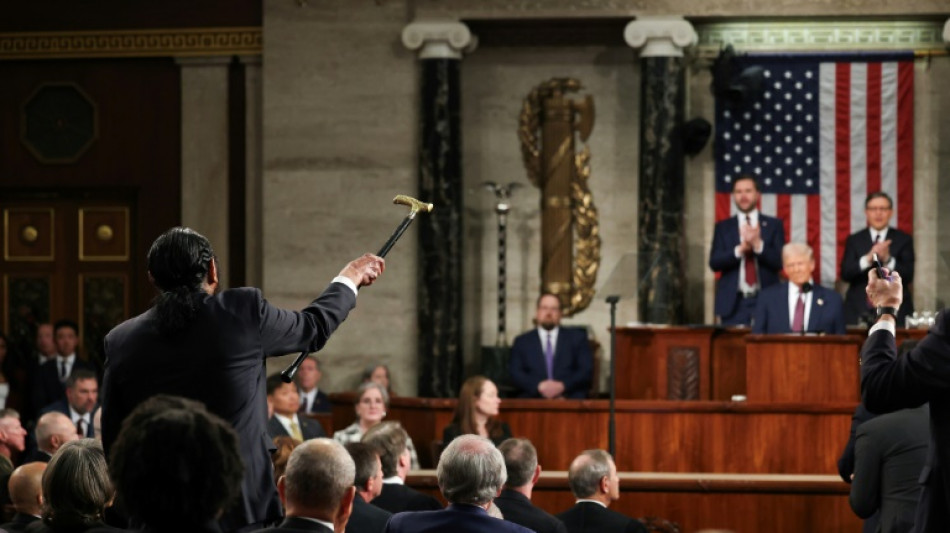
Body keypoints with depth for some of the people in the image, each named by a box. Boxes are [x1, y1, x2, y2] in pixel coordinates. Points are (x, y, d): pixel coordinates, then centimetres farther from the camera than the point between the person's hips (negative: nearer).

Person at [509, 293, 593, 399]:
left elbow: (587, 371, 6)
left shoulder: (577, 337, 17)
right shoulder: (522, 342, 18)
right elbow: (515, 374, 5)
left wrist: (562, 386, -11)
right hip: (533, 401, -1)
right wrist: (539, 386, -13)